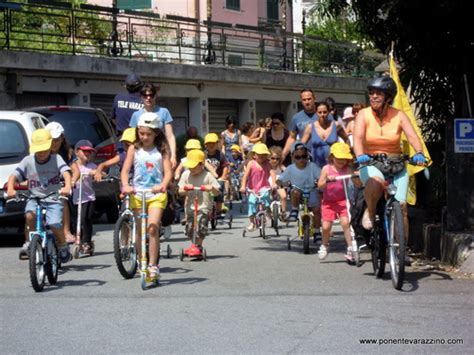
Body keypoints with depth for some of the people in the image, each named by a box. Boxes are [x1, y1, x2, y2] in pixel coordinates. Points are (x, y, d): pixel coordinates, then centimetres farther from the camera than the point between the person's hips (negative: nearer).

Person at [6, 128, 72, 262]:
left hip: (53, 199, -1)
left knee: (54, 224, -22)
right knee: (30, 215, -30)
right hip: (34, 198, 1)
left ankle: (63, 246, 9)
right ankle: (30, 241, -4)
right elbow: (14, 176, -3)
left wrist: (67, 187, -37)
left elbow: (66, 173, -16)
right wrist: (10, 189, -24)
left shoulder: (56, 159, -2)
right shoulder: (28, 161, 2)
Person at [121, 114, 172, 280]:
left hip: (156, 194, -2)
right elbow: (125, 170, -1)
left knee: (152, 228, -17)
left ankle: (153, 265, -12)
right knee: (140, 231, 6)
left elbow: (168, 171, -5)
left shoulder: (162, 150, 3)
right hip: (137, 193, 2)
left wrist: (163, 185, -25)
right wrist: (125, 185, -20)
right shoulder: (134, 149, 6)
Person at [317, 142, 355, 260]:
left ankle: (350, 248, -9)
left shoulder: (347, 169, -4)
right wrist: (327, 180, -29)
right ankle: (324, 246, 25)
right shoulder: (327, 169, -4)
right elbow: (320, 186, -10)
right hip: (328, 201, 0)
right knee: (326, 226, -3)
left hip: (342, 201, 0)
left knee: (345, 223, -17)